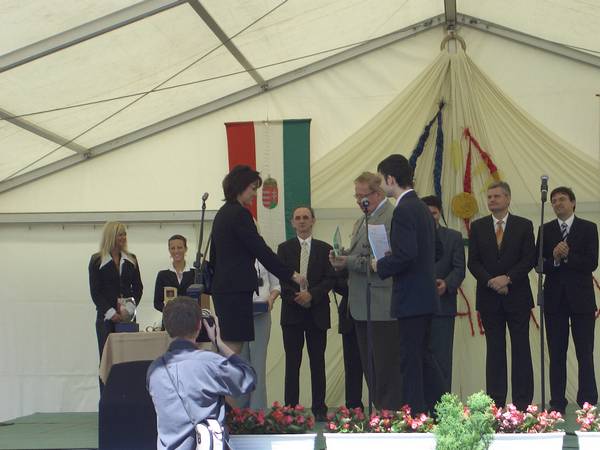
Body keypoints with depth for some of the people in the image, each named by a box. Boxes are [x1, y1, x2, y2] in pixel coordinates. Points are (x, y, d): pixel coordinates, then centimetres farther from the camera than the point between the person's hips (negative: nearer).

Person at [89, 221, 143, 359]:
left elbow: (138, 287, 10)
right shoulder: (97, 260, 1)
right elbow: (95, 292, -3)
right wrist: (110, 312, -13)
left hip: (127, 316, 3)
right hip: (105, 316, -3)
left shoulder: (131, 260, 12)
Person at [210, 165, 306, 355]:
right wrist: (292, 275, -9)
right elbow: (261, 250, -14)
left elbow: (214, 255, 22)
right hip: (237, 289, -10)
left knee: (231, 348, 9)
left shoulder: (223, 213, 17)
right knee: (234, 347, -9)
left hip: (223, 287, 10)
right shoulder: (239, 214, -12)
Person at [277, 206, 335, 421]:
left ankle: (319, 409, 8)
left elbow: (330, 279, 0)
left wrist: (312, 294, -15)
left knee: (317, 361, 3)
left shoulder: (324, 249, 8)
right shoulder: (284, 248, 8)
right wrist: (297, 296, -15)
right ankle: (291, 408, 3)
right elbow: (281, 278, -1)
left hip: (317, 312, 0)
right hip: (292, 311, 0)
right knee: (292, 362, 0)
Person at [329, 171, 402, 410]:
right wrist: (341, 260, 4)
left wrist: (349, 261, -19)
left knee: (387, 365, -6)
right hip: (362, 306, 10)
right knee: (369, 365, 12)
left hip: (382, 307, -9)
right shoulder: (361, 221, 19)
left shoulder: (392, 218, -12)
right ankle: (378, 411, 19)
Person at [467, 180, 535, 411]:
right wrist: (491, 281, -12)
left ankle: (523, 403, 4)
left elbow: (529, 259, -2)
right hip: (489, 297, 1)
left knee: (521, 349, 0)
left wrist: (508, 278, -14)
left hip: (517, 296, -1)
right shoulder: (477, 227, 8)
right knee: (494, 349, 4)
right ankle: (495, 403, 6)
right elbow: (473, 262, 3)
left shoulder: (524, 225, 4)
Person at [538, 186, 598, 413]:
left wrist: (567, 256, -18)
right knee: (557, 354, 6)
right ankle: (557, 403, 10)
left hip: (581, 297, -2)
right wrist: (554, 258, -17)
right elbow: (540, 264, 1)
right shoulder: (546, 230, 8)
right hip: (555, 298, 2)